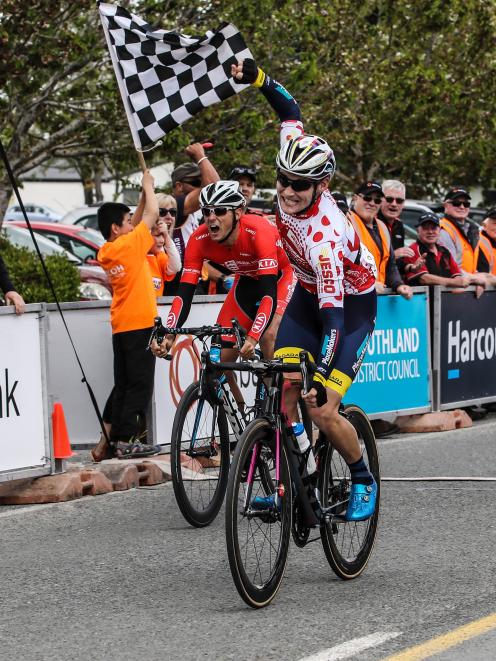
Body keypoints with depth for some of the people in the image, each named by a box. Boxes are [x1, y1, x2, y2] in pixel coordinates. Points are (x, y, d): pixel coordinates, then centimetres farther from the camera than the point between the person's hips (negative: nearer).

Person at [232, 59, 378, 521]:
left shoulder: (322, 237, -39)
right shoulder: (296, 176, -21)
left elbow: (333, 318, -42)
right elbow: (290, 112, -5)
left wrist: (322, 377, -49)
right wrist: (256, 78, -13)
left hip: (351, 303, -7)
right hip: (309, 293, 7)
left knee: (321, 410, -15)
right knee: (283, 395, -9)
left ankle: (363, 480, 9)